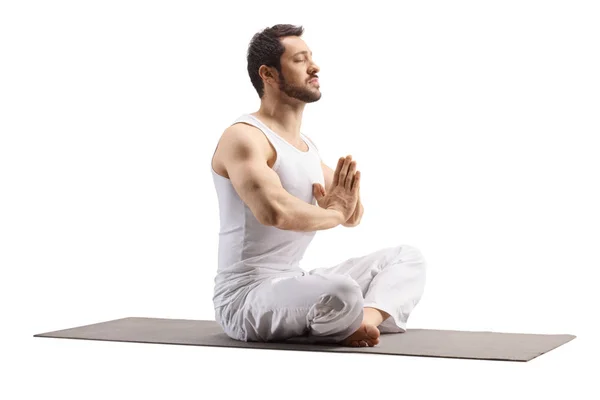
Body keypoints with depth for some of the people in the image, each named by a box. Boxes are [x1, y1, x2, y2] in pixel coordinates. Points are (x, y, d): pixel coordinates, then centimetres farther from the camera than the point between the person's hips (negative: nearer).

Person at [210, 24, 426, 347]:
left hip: (295, 285, 10)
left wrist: (349, 201, -6)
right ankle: (352, 325, -4)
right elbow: (275, 212, -33)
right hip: (247, 299, -10)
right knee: (342, 292, -39)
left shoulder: (306, 144, 15)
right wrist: (333, 212, -14)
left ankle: (368, 318, -21)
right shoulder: (244, 138, -15)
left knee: (406, 256, 9)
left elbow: (352, 217, 19)